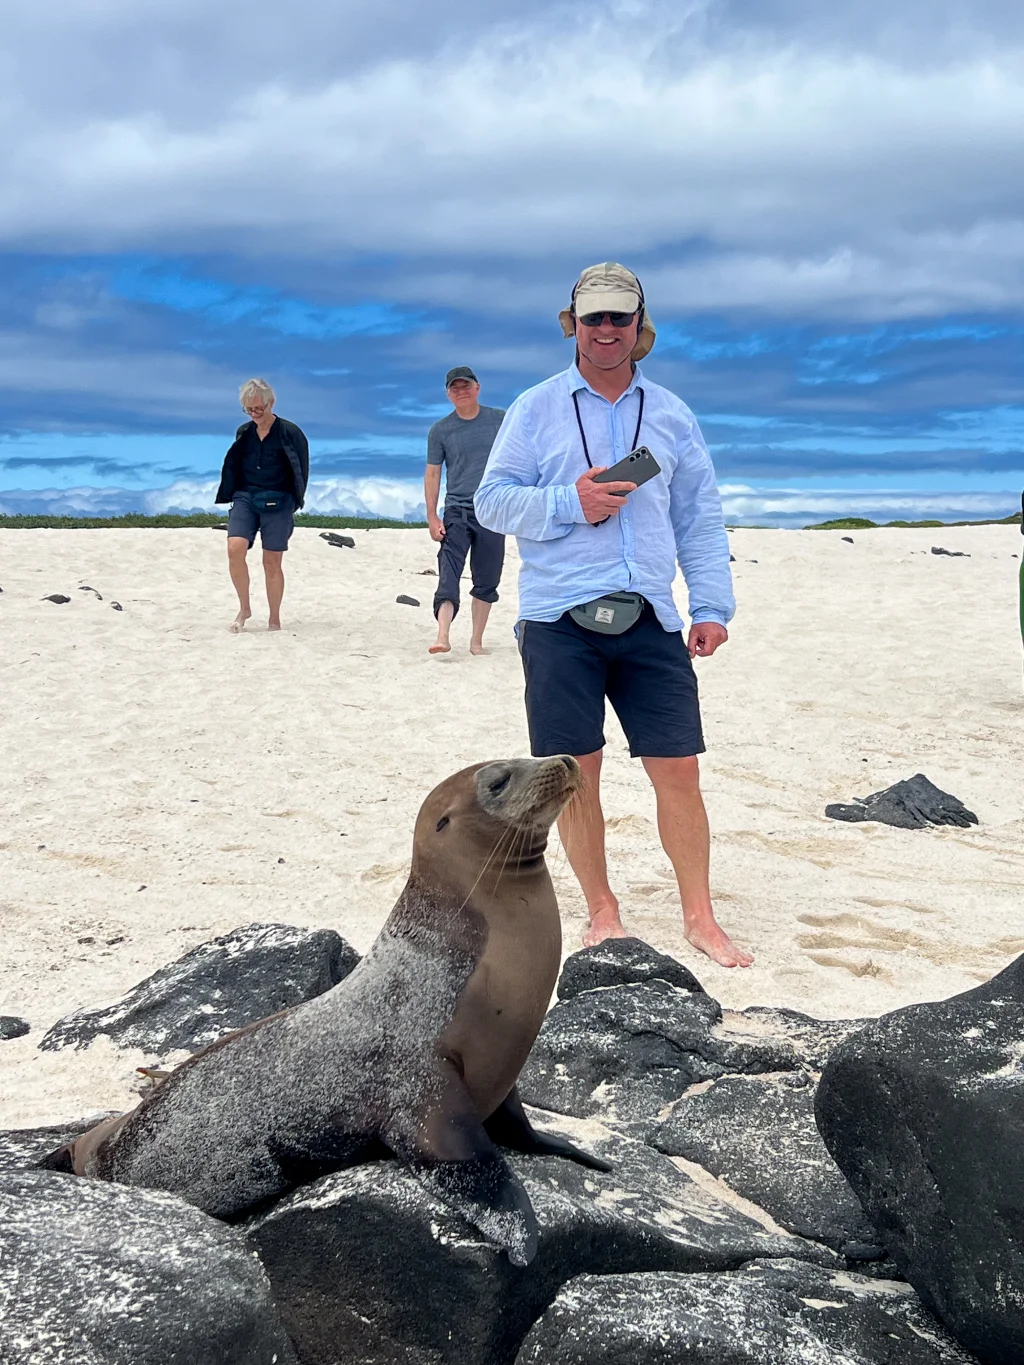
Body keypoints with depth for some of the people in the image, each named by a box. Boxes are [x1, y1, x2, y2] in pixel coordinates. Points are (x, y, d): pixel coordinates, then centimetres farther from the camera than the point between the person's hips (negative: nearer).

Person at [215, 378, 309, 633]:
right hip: (245, 498, 3)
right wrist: (233, 496, 10)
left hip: (277, 502, -3)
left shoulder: (290, 433, -4)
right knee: (235, 549, -17)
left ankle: (274, 620, 13)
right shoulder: (243, 432, 9)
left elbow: (301, 471, 0)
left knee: (272, 562, 0)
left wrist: (293, 503, -3)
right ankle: (244, 608, 0)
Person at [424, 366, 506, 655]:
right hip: (456, 512, -1)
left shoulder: (500, 420, 4)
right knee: (448, 574, -16)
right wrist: (431, 517, -2)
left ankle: (476, 641, 15)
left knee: (486, 582, 5)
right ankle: (442, 637, -28)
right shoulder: (440, 430, 4)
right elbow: (432, 474, 6)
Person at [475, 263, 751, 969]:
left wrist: (712, 606, 5)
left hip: (649, 619, 2)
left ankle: (700, 916, 12)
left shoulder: (670, 413, 13)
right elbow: (492, 500, 2)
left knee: (679, 770, -1)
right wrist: (569, 503, -13)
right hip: (559, 618, -1)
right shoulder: (536, 408, 6)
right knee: (576, 772, 2)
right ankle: (602, 911, 18)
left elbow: (700, 517, 14)